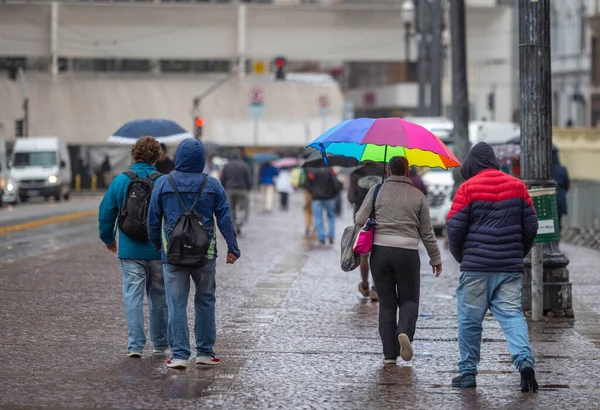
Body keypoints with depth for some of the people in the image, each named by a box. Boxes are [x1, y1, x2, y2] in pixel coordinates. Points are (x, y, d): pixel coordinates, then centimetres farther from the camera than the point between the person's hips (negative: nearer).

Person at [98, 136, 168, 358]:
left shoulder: (120, 181, -3)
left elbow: (105, 213, 2)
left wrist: (108, 238, 18)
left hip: (130, 250, -1)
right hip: (158, 250, 1)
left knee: (132, 296, 0)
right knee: (159, 296, 14)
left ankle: (135, 344, -9)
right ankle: (160, 343, 26)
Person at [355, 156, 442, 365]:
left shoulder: (377, 191, 3)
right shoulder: (418, 196, 4)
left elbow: (360, 219, 1)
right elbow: (427, 232, 7)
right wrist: (436, 259, 17)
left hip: (380, 251, 1)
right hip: (408, 253, -1)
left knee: (386, 303, 8)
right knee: (409, 299, 11)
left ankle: (389, 354, 5)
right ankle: (404, 332, -20)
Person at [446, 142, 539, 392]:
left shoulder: (468, 188, -3)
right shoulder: (517, 186, 9)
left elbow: (454, 227, -4)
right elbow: (531, 226, 10)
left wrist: (460, 256, 12)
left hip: (475, 267, -3)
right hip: (511, 268, 3)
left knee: (469, 319, 7)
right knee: (512, 314, 0)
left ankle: (467, 372, 11)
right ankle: (524, 360, -22)